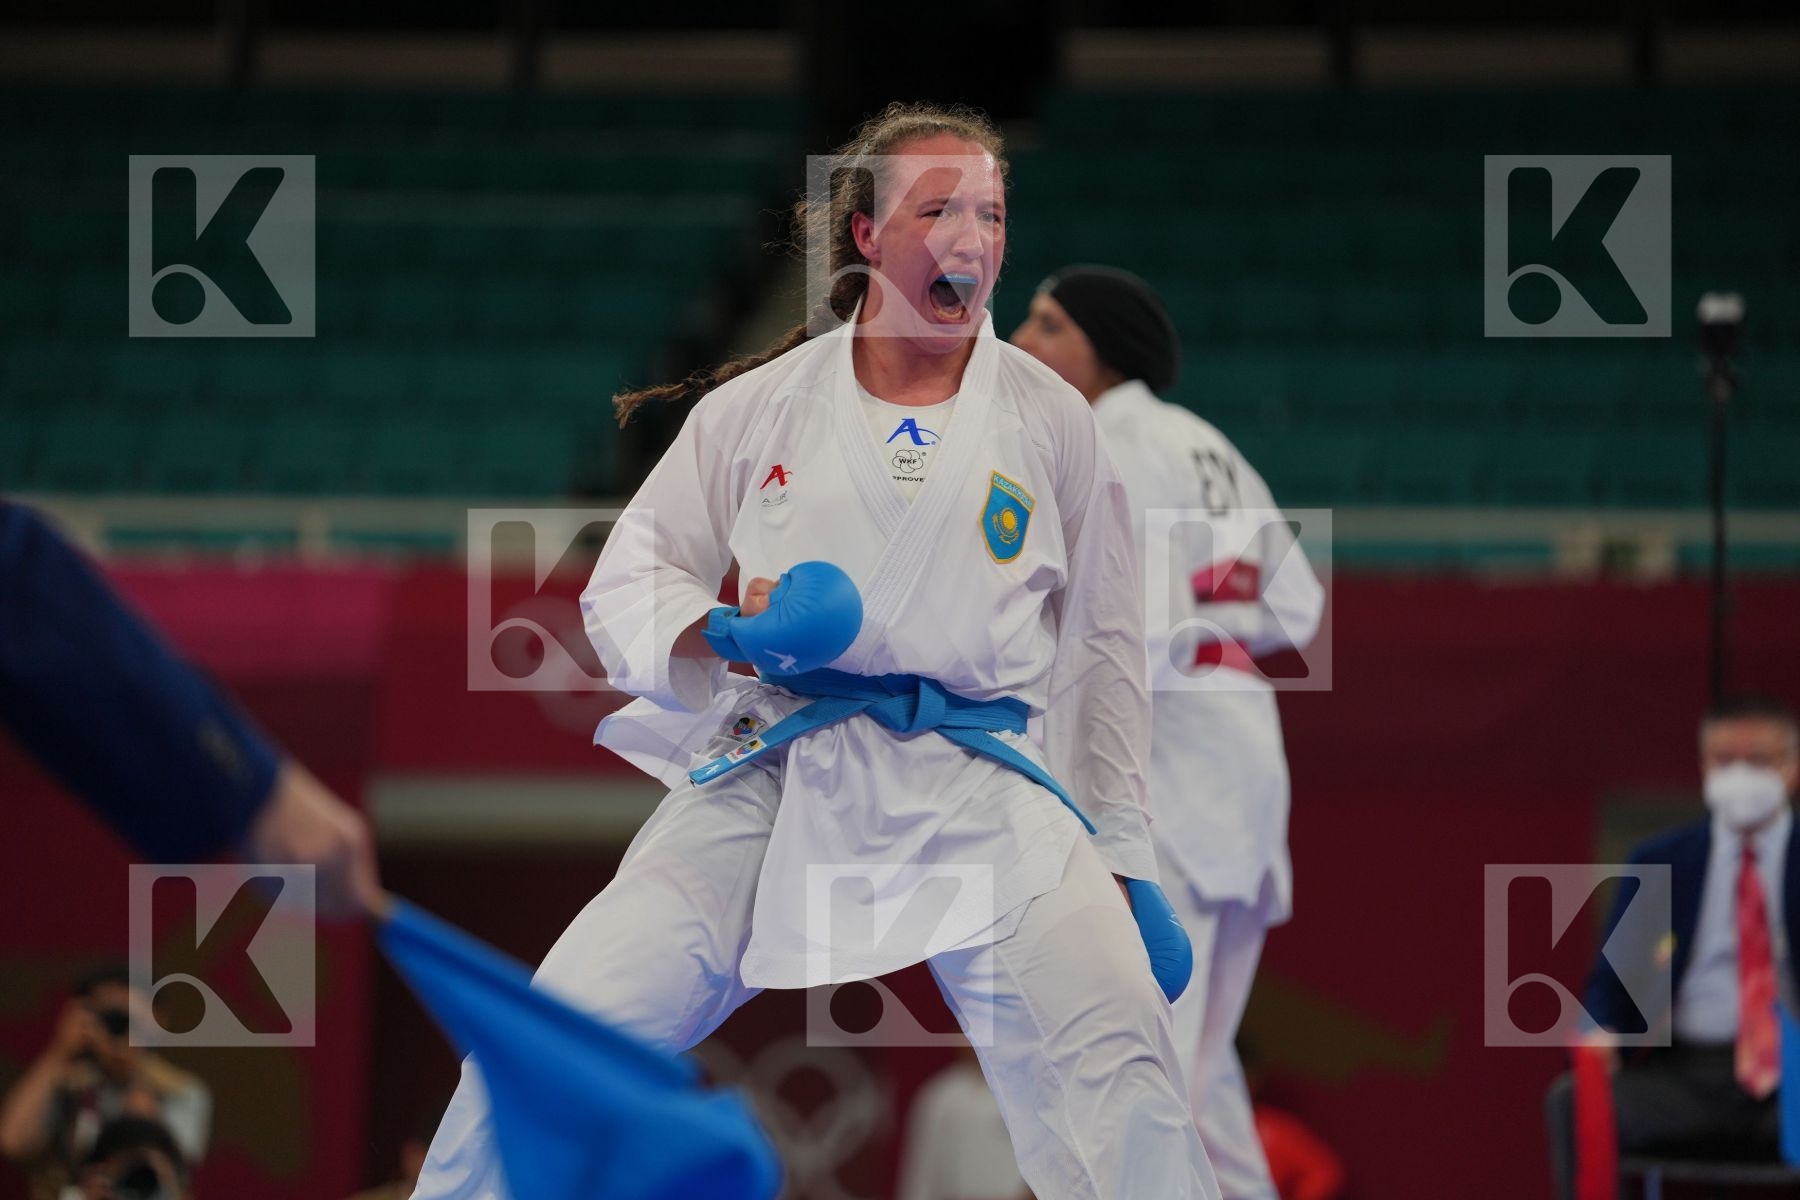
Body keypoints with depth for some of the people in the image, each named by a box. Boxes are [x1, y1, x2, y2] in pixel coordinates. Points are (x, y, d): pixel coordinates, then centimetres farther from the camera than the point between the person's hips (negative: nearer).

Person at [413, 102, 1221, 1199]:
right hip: (769, 776, 0)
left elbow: (1104, 649, 13)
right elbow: (624, 586, 10)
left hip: (977, 791, 0)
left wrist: (1126, 863, 10)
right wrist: (727, 634, -12)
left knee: (1113, 1057, -23)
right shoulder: (757, 408, 8)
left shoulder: (1051, 420, 8)